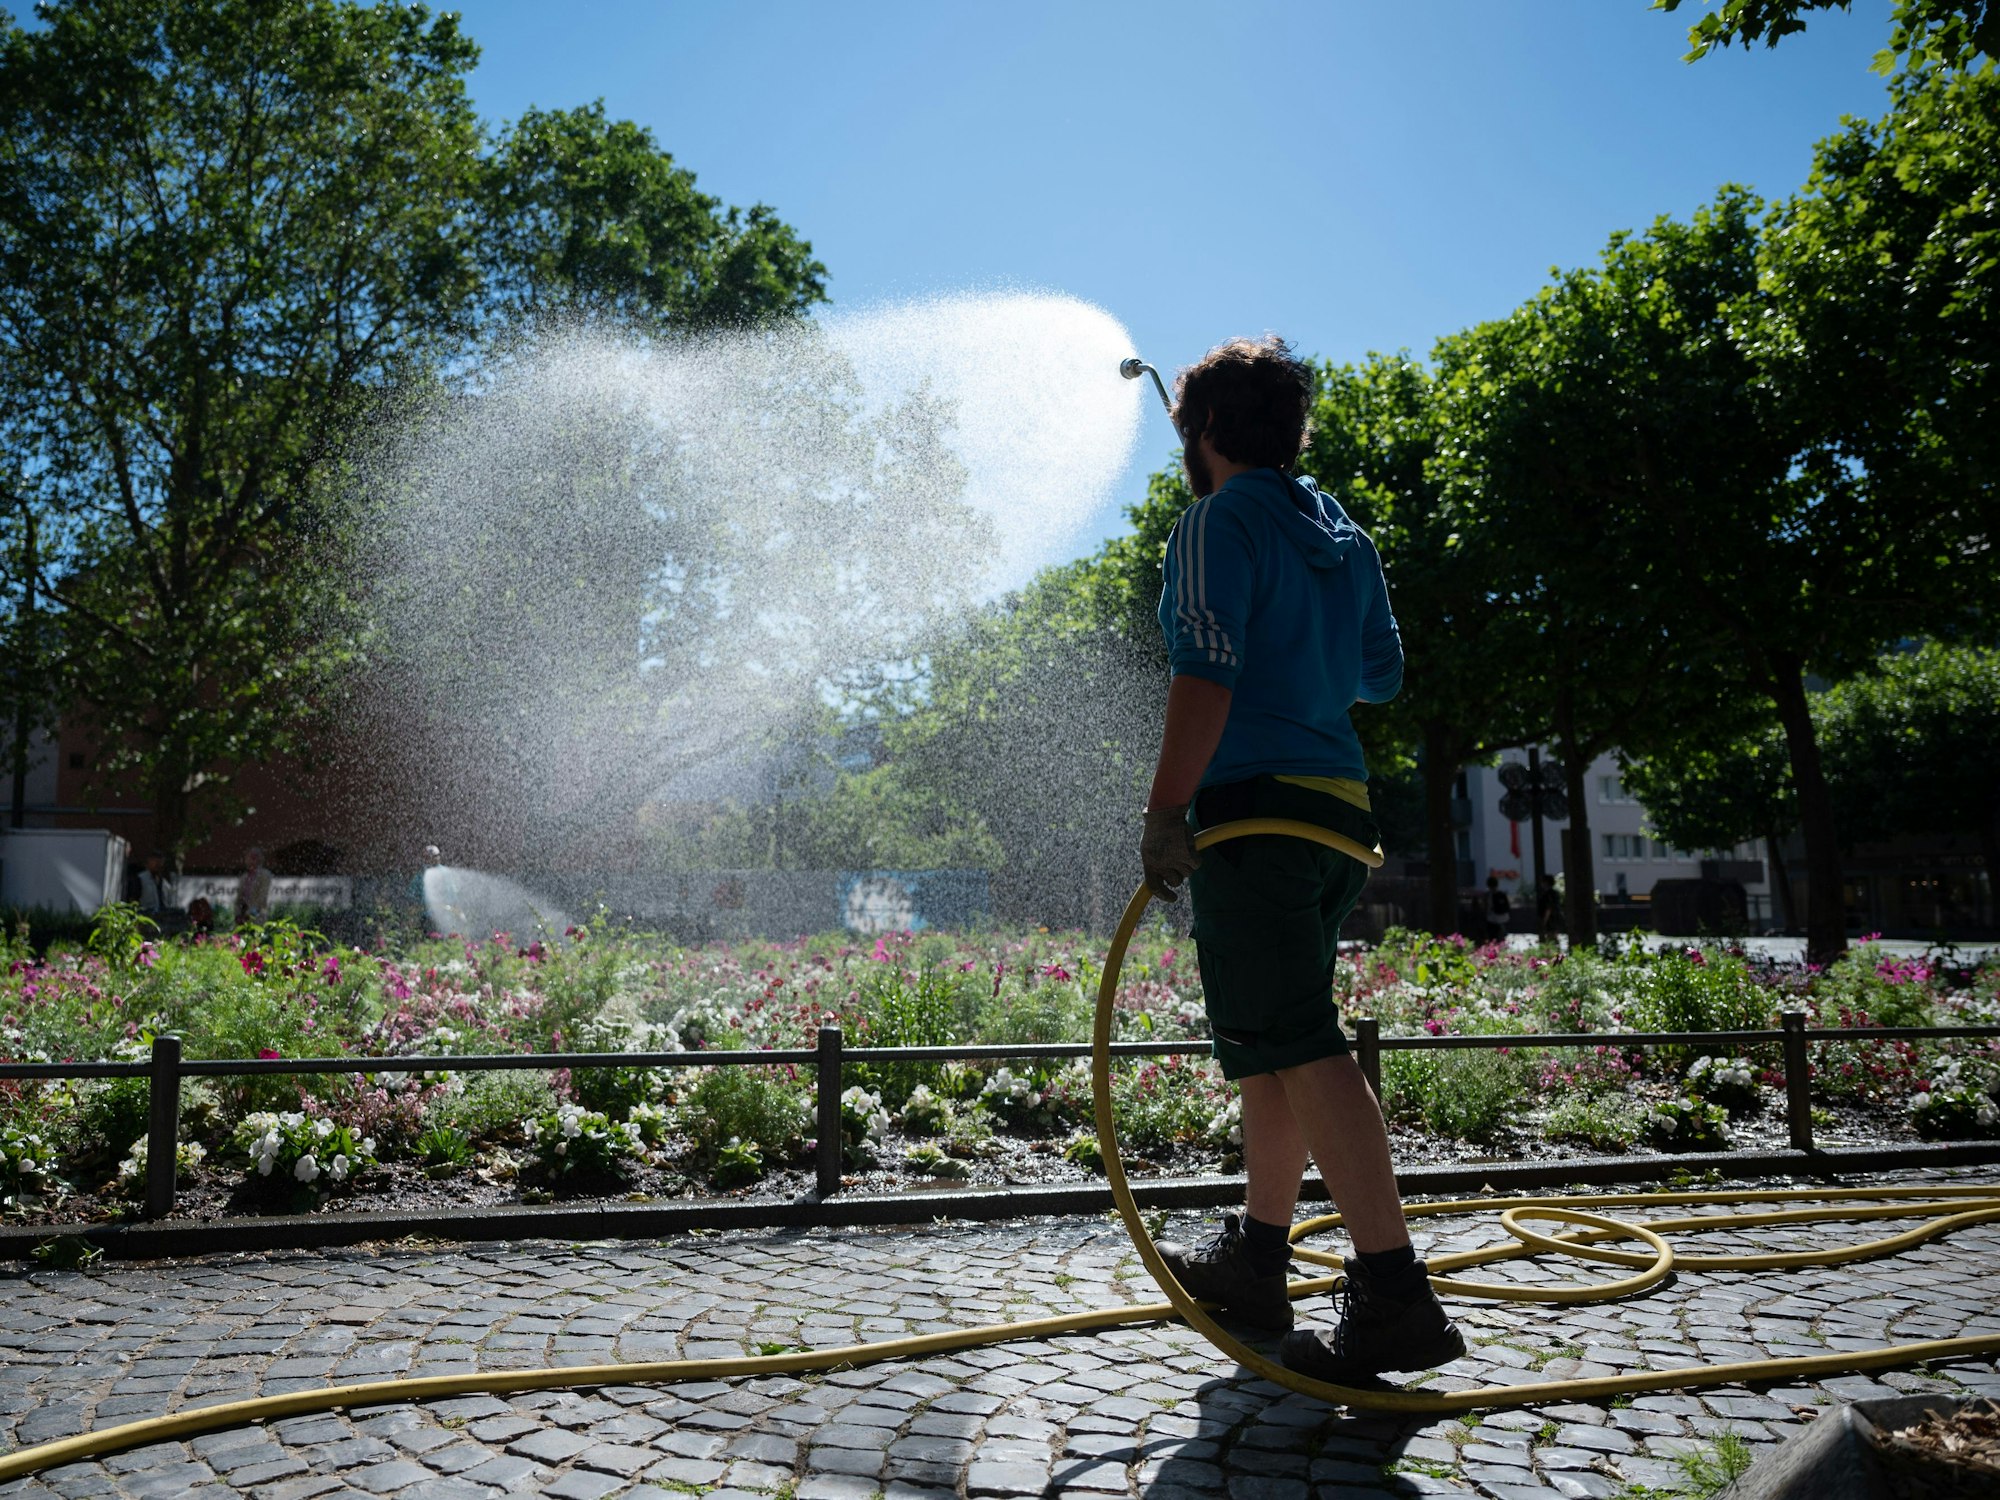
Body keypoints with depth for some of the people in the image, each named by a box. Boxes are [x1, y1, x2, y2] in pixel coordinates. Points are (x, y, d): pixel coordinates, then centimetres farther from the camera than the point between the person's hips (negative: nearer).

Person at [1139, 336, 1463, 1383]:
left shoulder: (1219, 522, -4)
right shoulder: (1345, 536, 19)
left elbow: (1207, 675, -17)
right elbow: (1381, 677, 24)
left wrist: (1166, 813, -19)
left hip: (1254, 804, -9)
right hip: (1338, 809, 9)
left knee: (1297, 1049, -10)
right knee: (1272, 1044, 15)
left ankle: (1394, 1294, -11)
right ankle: (1255, 1256, 26)